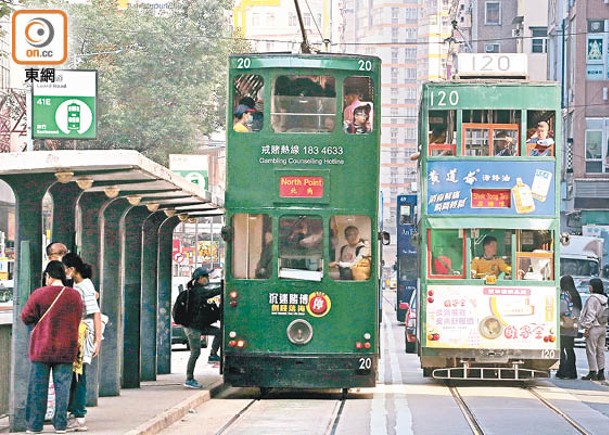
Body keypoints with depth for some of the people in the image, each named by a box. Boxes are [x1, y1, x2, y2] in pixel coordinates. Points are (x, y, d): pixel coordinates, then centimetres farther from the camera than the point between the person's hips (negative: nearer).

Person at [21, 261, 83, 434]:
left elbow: (26, 317, -1)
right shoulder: (75, 296, 1)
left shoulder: (39, 294, -9)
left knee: (38, 387, 4)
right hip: (66, 349, 2)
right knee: (62, 386, 7)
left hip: (42, 348, -2)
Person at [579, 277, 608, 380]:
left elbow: (591, 315, -17)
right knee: (600, 351, 11)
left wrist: (587, 328, -14)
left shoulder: (593, 298, -14)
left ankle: (592, 373, -5)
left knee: (591, 351, -4)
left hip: (594, 327, -8)